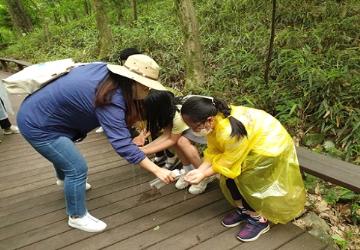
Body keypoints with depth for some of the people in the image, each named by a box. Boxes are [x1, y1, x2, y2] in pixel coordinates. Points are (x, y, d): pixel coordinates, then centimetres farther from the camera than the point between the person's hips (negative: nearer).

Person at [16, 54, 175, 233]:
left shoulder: (104, 70, -7)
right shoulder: (110, 101, -33)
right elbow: (122, 144, -35)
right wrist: (157, 171, -32)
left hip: (37, 111, 10)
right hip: (37, 125, -10)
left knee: (64, 152, 33)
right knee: (77, 168, -8)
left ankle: (66, 180, 64)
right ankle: (77, 217, 14)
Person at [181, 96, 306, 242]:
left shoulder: (231, 133, -41)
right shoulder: (214, 120, -15)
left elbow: (228, 162, -25)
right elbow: (213, 151, -7)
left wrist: (203, 175, -17)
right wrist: (200, 169, -18)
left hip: (269, 145, -8)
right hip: (250, 143, 8)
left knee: (245, 180, -10)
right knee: (230, 175, 2)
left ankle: (259, 220, 13)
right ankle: (243, 209, 24)